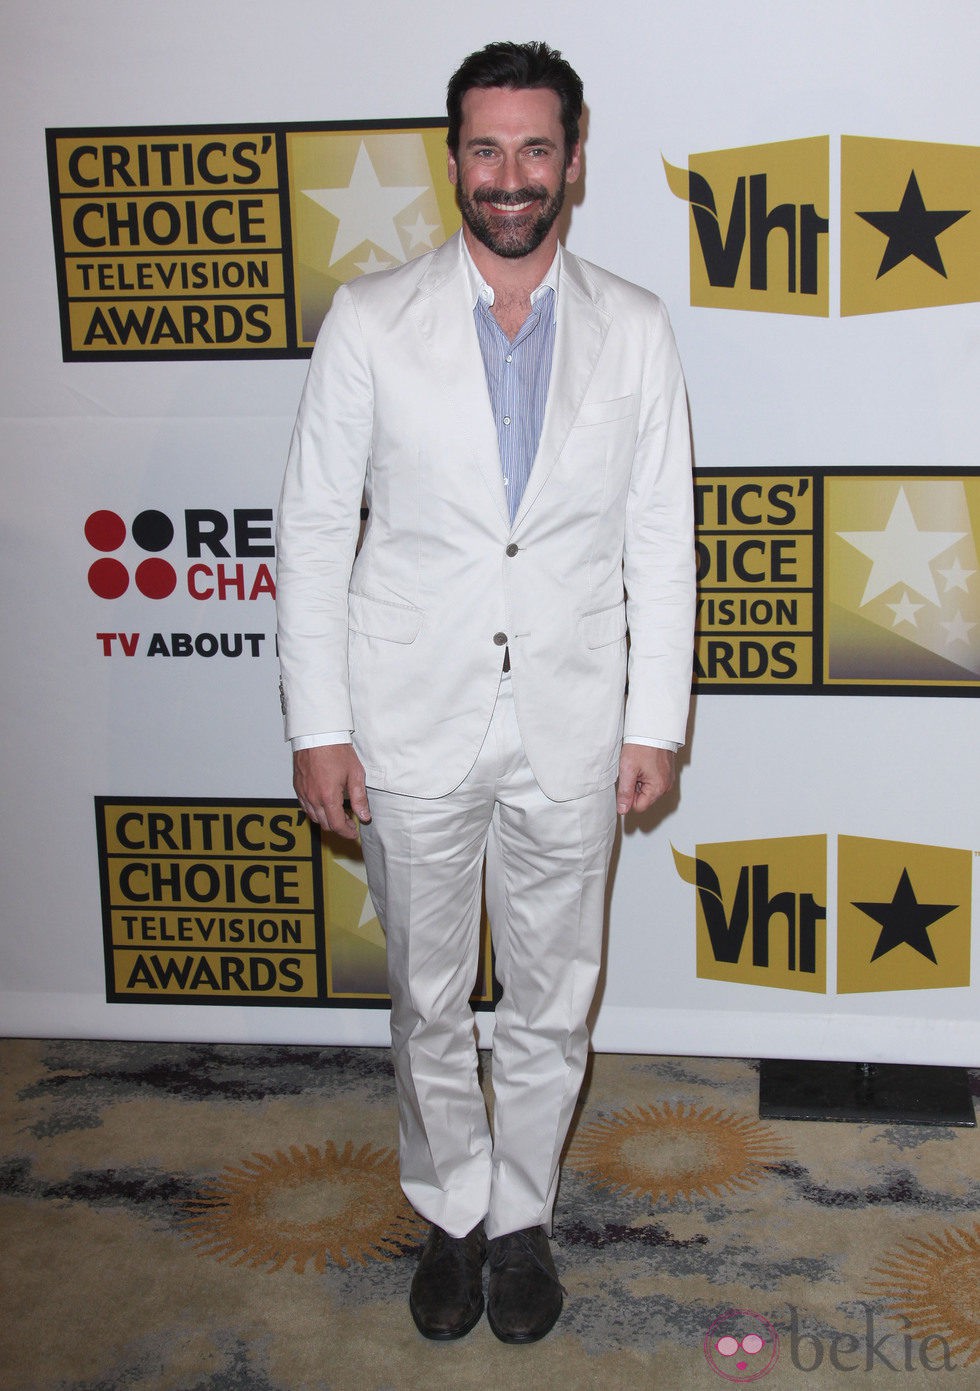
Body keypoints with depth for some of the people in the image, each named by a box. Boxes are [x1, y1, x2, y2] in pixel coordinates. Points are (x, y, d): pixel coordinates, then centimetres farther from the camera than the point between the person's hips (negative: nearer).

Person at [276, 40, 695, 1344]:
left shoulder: (635, 331, 0)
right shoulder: (368, 322, -4)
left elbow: (662, 541, 3)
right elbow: (314, 528, -2)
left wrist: (656, 722, 0)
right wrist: (318, 725, -5)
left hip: (570, 734, 1)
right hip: (413, 730, 0)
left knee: (552, 1003, 13)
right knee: (429, 1003, 14)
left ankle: (522, 1216, 35)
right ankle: (452, 1213, 36)